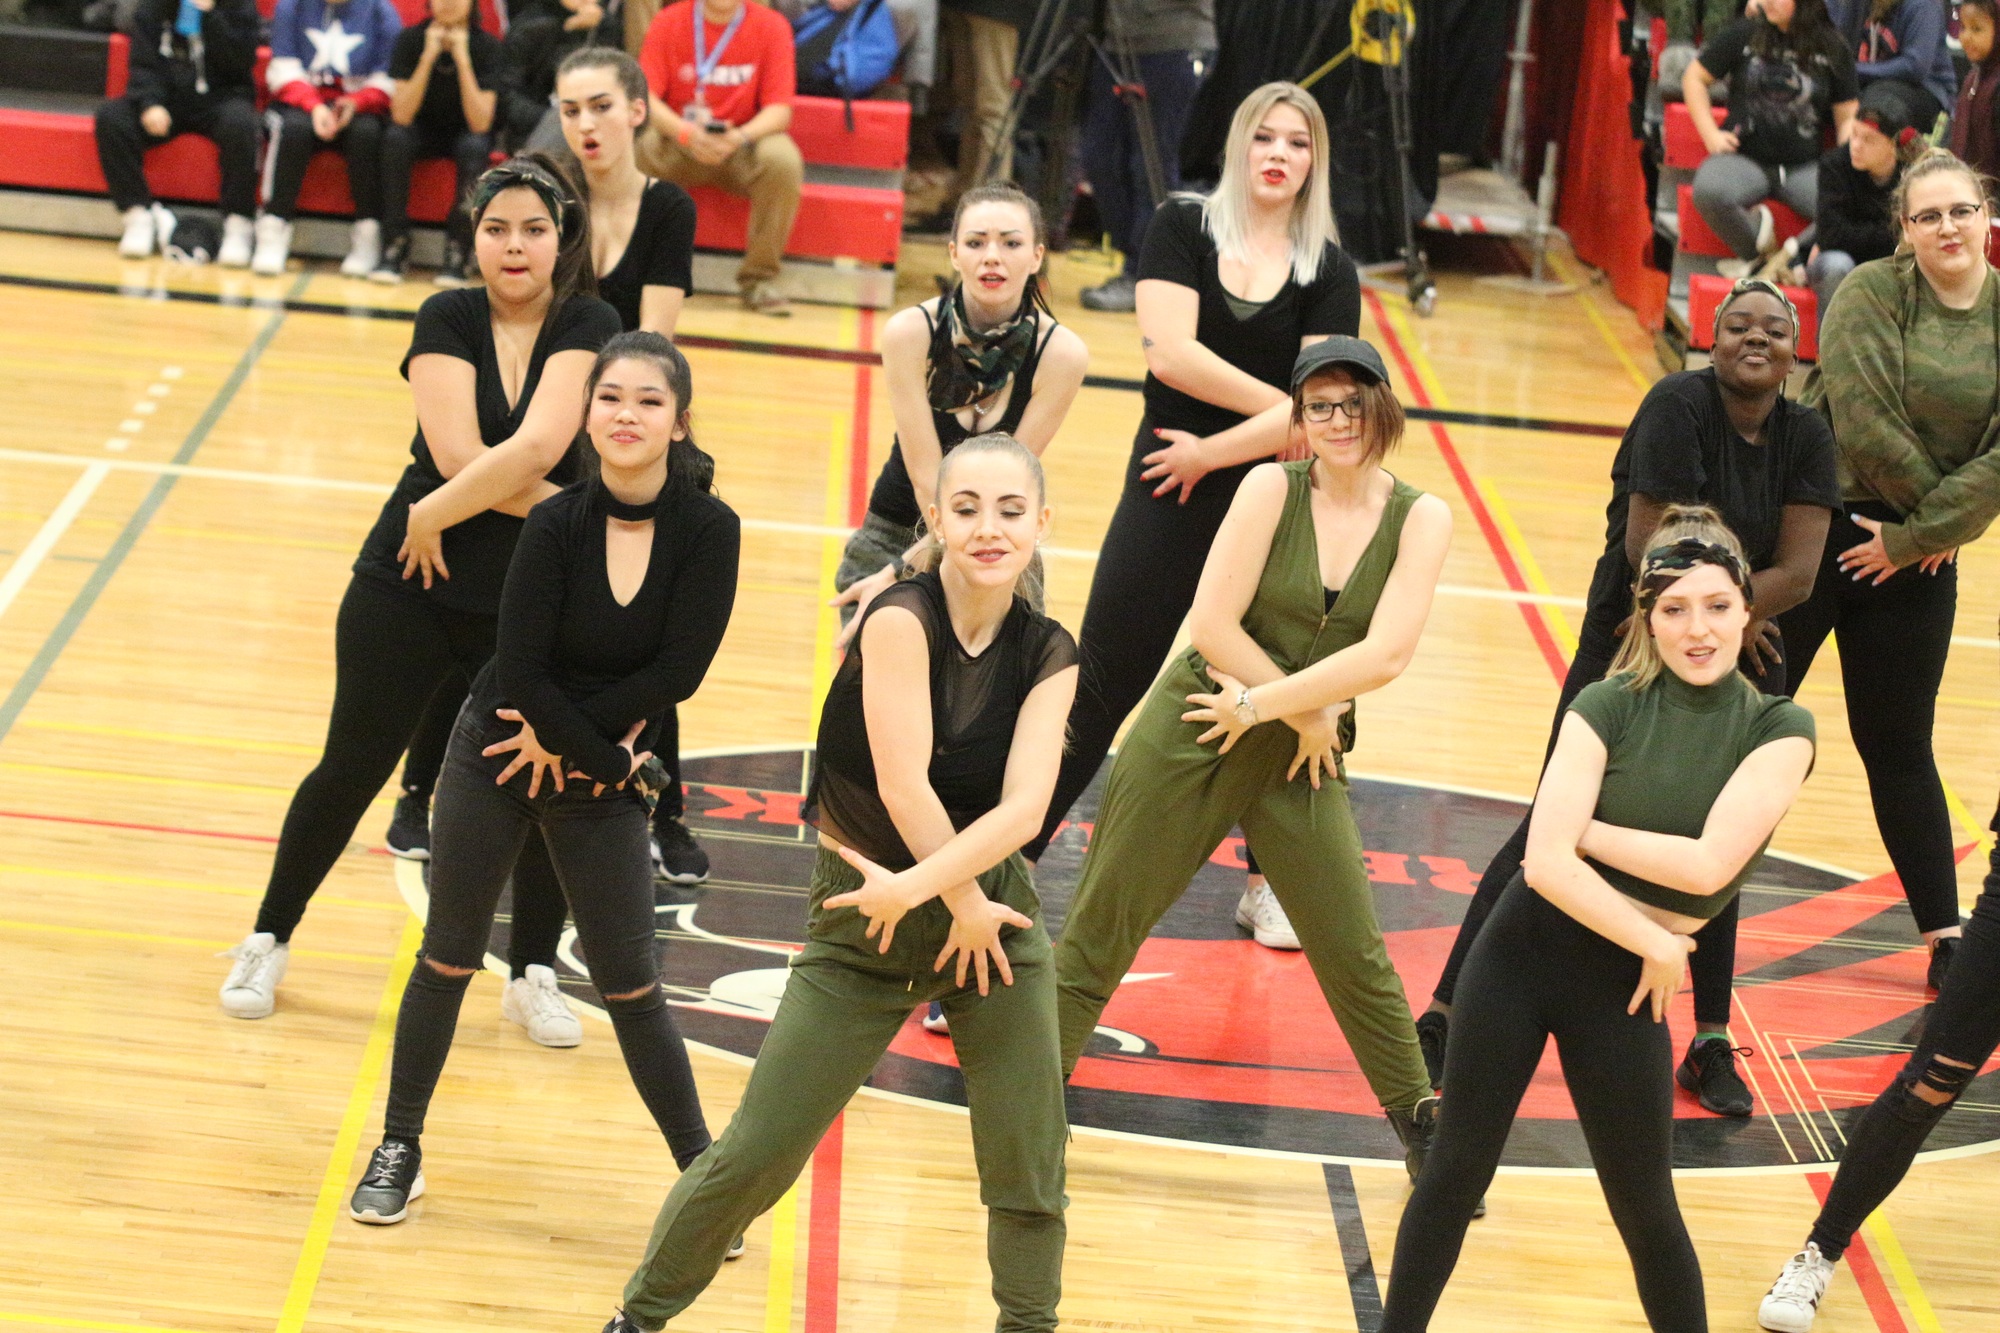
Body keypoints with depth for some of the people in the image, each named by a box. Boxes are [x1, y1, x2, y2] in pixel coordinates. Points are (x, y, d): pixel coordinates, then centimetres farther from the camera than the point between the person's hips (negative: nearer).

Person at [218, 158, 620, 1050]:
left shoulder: (589, 327, -7)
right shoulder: (448, 320, -5)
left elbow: (536, 448, -21)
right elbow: (457, 455, -18)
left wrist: (444, 512, -18)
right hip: (413, 587, 0)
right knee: (351, 769, 9)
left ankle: (533, 975, 20)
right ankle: (269, 941, 27)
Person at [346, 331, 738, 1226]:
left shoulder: (709, 531, -14)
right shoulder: (556, 524, -16)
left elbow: (677, 672, -16)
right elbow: (522, 671, -17)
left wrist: (566, 739, -16)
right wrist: (611, 760, -14)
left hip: (604, 781, 0)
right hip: (495, 756, 0)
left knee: (630, 984, 2)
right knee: (447, 958, 9)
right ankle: (398, 1150, 24)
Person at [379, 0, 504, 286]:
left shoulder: (486, 45, -15)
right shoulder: (411, 38, -12)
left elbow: (480, 124, -24)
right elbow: (401, 115, -22)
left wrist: (462, 59, -30)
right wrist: (428, 56, -29)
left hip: (464, 132, -1)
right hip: (423, 131, 1)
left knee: (474, 148, -34)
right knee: (395, 139, -32)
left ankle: (459, 253, -27)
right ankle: (395, 246, -27)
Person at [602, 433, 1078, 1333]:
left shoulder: (1049, 656, -4)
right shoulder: (902, 618, -17)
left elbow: (1024, 806, -16)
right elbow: (903, 786, -21)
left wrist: (919, 886, -26)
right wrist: (965, 906, -13)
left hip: (993, 911, 3)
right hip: (862, 923, -3)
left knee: (1030, 1175, 3)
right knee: (754, 1158, -1)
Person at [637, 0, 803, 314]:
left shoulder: (771, 26, -5)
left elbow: (779, 110, -10)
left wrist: (740, 137, -30)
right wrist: (684, 132, -30)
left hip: (743, 141, 0)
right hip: (678, 145, 0)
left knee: (783, 160, -33)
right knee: (634, 148, -32)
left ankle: (758, 278, -18)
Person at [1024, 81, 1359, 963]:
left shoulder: (1327, 269, 0)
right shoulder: (1181, 229, 0)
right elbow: (1170, 352, -14)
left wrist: (1216, 451, -14)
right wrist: (1285, 409, -15)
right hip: (1167, 495, -1)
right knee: (1100, 685, 2)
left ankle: (1268, 883, 25)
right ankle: (1009, 859, 9)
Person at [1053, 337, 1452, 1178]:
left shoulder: (1421, 519, -4)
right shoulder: (1274, 488, -8)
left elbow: (1385, 655, -15)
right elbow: (1212, 624, -14)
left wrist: (1261, 704, -16)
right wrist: (1309, 712, -10)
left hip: (1304, 760, 1)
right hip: (1190, 732, -1)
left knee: (1357, 957, 4)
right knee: (1098, 933, 1)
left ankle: (1424, 1133, 21)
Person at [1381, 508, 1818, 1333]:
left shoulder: (1780, 730, -6)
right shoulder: (1609, 707, -7)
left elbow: (1708, 865, -18)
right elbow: (1546, 862, -15)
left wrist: (1584, 829, -11)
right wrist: (1657, 945, -14)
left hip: (1627, 983, 0)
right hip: (1526, 951, 0)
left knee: (1646, 1210, 9)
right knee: (1456, 1172, 9)